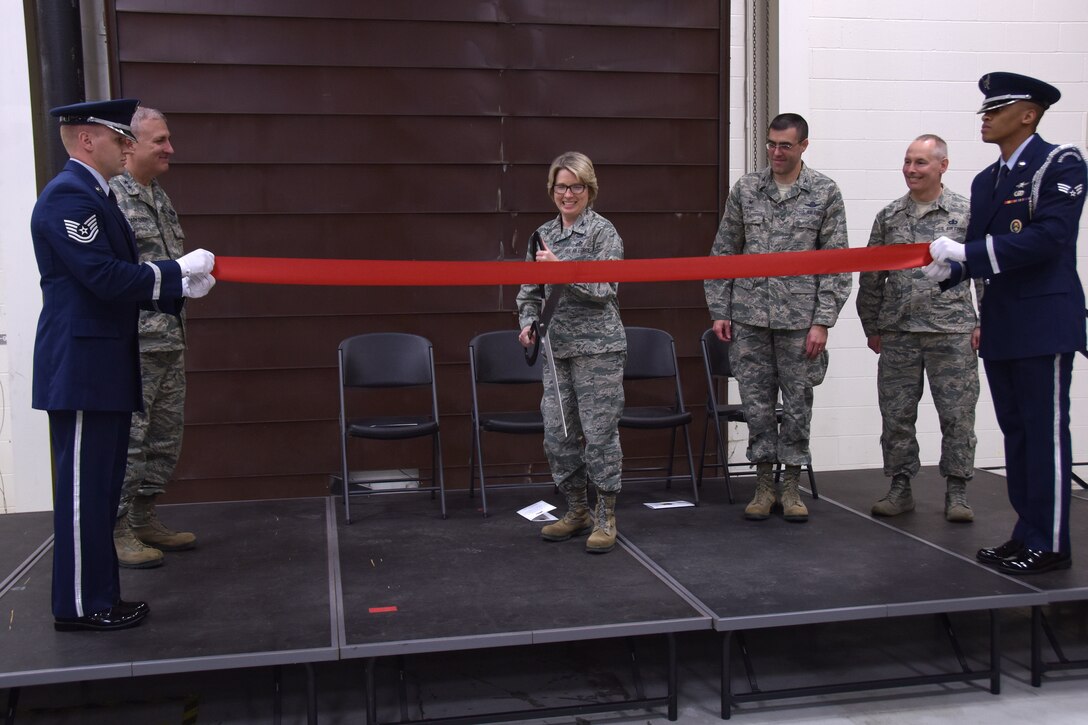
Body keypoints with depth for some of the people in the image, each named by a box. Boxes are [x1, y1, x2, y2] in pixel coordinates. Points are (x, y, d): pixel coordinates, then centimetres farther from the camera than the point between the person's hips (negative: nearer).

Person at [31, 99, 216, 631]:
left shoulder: (93, 195, 17)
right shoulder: (67, 195, -14)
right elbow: (104, 277, -22)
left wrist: (180, 288, 4)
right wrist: (178, 270, -12)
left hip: (102, 367, 10)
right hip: (82, 368, -10)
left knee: (100, 489, 14)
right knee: (83, 491, -2)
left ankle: (99, 596, 23)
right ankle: (80, 606, 9)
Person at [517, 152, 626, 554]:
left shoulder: (603, 231, -4)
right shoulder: (544, 234, 13)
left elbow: (603, 289, -14)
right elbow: (531, 290, 18)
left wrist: (559, 267, -24)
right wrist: (528, 322, 1)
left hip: (597, 346, -6)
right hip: (558, 347, 6)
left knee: (599, 432, -2)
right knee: (557, 433, 8)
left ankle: (606, 518, 11)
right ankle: (577, 512, 23)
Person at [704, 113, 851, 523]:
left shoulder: (825, 193, 0)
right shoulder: (745, 189, 6)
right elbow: (723, 253, 9)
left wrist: (823, 321, -8)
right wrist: (719, 311, 4)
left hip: (799, 319, -1)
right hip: (748, 318, 2)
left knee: (797, 404, 6)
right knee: (756, 403, 6)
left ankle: (791, 486, 19)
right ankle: (764, 485, 19)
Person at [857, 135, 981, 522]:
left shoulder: (967, 213, 1)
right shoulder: (889, 216, 9)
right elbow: (871, 277, 13)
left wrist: (984, 323, -4)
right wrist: (871, 326, 11)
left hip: (952, 333, -3)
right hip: (898, 334, 3)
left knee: (957, 415, 1)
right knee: (896, 416, 7)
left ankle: (956, 492, 14)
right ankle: (900, 488, 19)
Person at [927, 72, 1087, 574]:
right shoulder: (986, 180, 16)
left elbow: (1048, 238, -20)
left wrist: (965, 252, -22)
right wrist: (951, 269, -6)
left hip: (1044, 324, -8)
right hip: (1000, 329, 8)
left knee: (1045, 435, -3)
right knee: (1016, 434, 13)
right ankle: (1027, 534, 23)